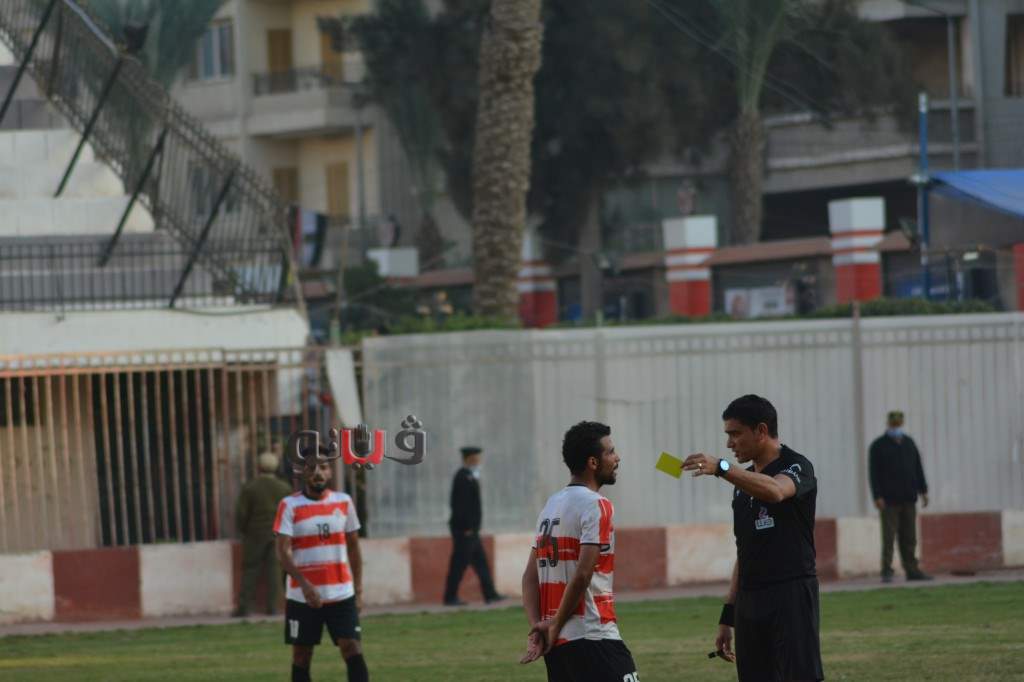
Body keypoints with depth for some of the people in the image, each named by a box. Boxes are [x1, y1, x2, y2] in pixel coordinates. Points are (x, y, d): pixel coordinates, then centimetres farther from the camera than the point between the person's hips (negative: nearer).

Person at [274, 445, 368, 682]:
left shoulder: (344, 502, 5)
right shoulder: (289, 506, -5)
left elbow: (353, 549, 12)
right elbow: (283, 552, -12)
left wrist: (358, 591, 8)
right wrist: (305, 585, -25)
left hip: (341, 594, 2)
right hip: (302, 597, -1)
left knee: (353, 652, -8)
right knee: (301, 658, 6)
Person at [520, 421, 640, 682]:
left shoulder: (551, 505, 16)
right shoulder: (596, 506, -10)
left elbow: (531, 576, 11)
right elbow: (582, 575, -18)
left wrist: (537, 627, 2)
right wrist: (555, 626, -9)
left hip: (557, 642, 9)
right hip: (593, 638, -9)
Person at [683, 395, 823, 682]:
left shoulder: (797, 467, -5)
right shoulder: (744, 482, 19)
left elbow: (775, 491, -31)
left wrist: (721, 468, -43)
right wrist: (728, 615, 19)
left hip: (791, 596, -8)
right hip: (750, 603, 8)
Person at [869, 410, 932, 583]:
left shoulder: (908, 443, 15)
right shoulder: (879, 446, -1)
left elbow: (918, 469, 17)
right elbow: (874, 473, -6)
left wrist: (923, 491, 10)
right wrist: (877, 497, -14)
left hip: (908, 500, 5)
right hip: (889, 501, -5)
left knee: (909, 538, 6)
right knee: (889, 536, -8)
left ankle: (912, 570, 9)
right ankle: (887, 572, -7)